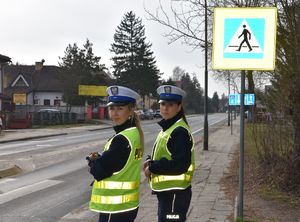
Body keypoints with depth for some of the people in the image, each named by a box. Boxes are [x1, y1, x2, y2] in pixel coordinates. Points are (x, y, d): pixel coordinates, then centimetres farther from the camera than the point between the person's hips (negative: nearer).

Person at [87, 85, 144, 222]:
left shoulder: (122, 139, -22)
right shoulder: (134, 134, 7)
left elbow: (99, 171, -20)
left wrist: (92, 161, 0)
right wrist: (98, 159, -5)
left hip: (115, 207, -9)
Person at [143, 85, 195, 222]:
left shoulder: (180, 131, -18)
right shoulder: (167, 127, 13)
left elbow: (180, 164, -26)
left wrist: (152, 167, -16)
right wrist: (152, 162, 1)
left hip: (175, 193, -10)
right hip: (166, 191, 10)